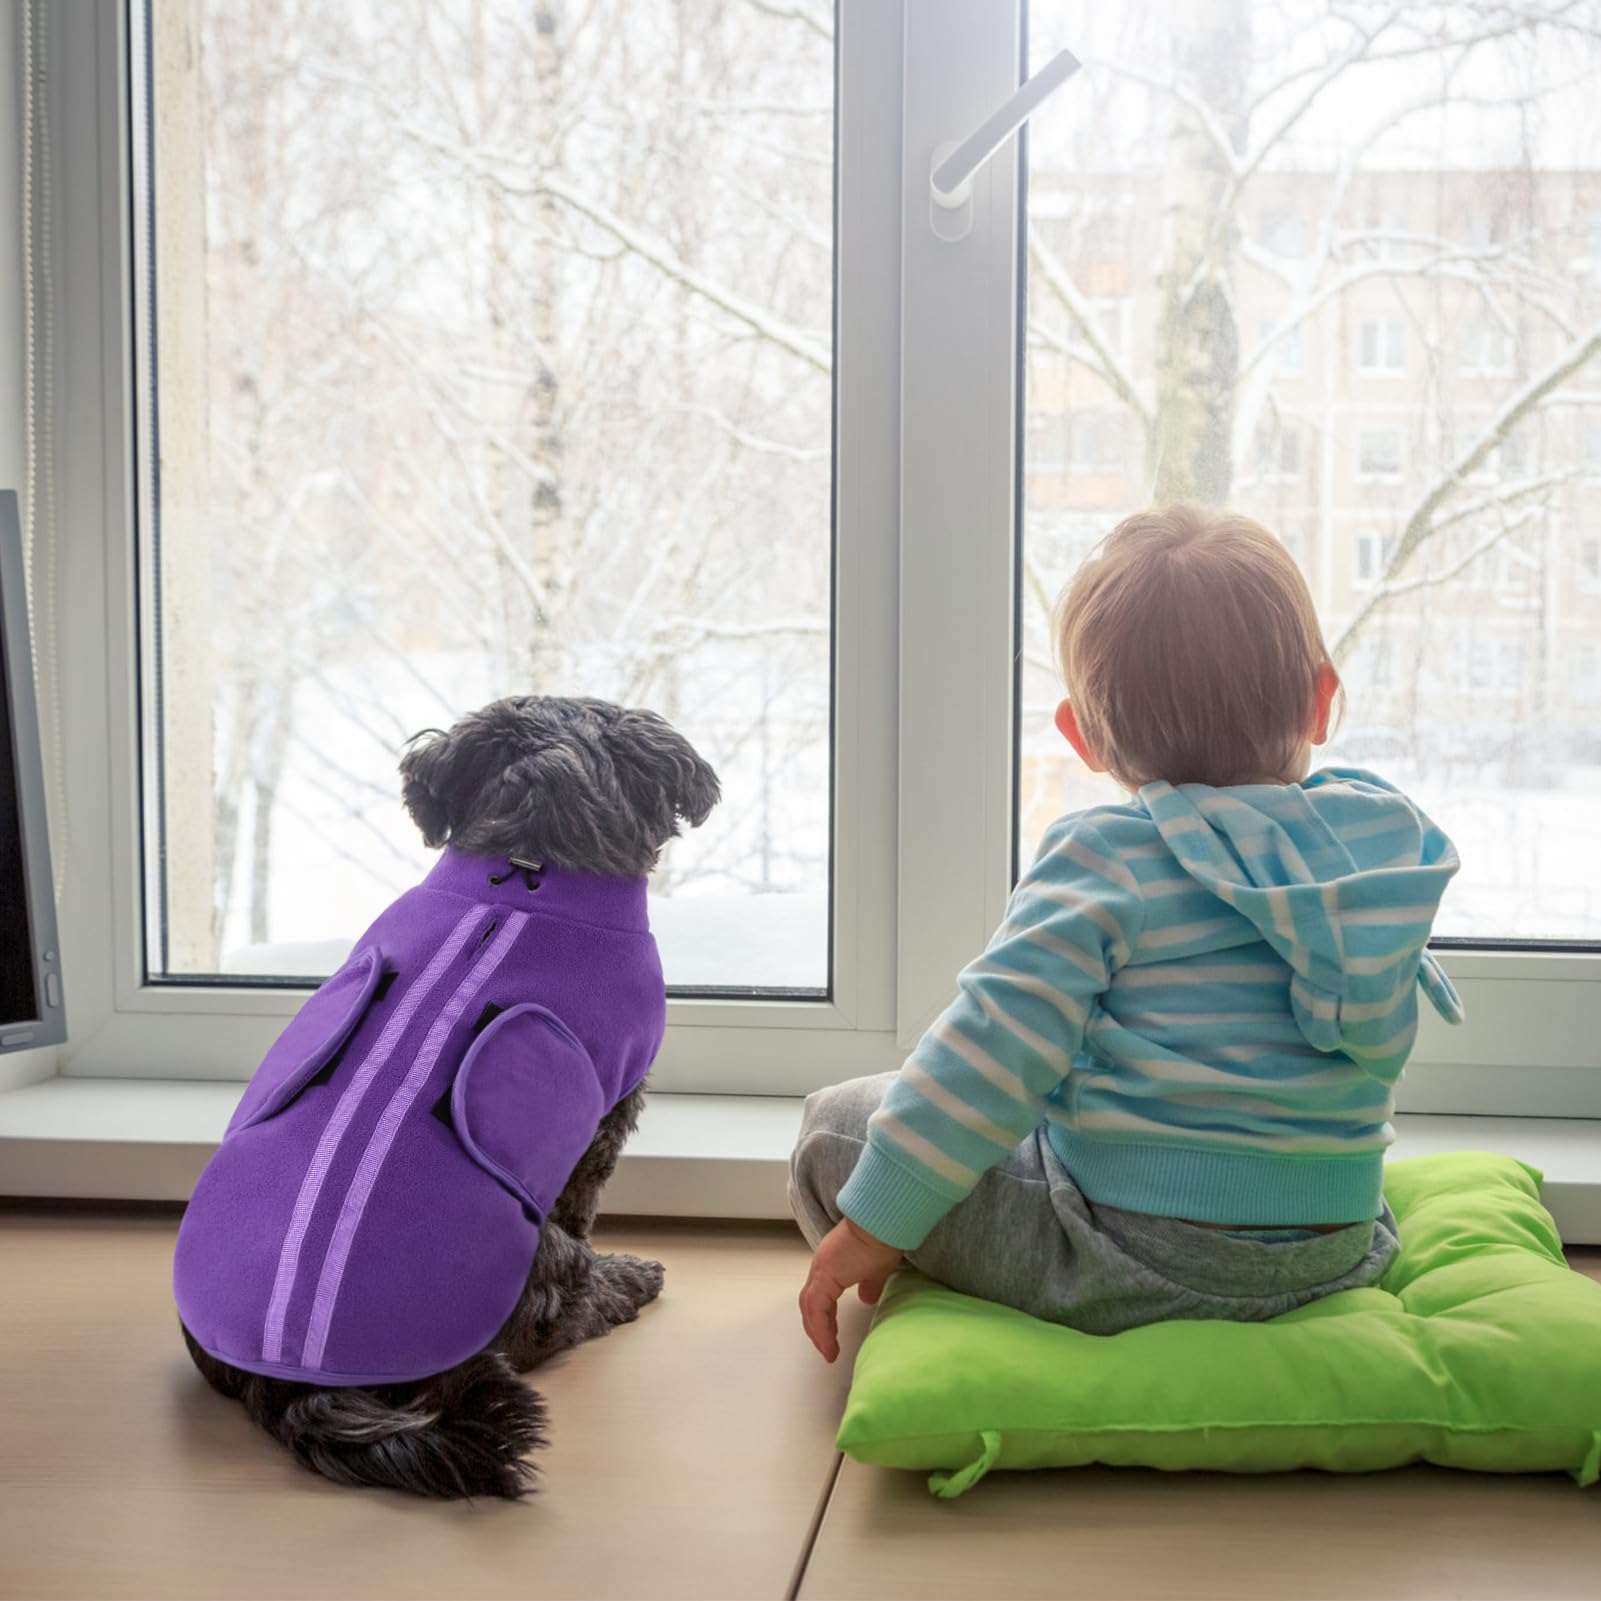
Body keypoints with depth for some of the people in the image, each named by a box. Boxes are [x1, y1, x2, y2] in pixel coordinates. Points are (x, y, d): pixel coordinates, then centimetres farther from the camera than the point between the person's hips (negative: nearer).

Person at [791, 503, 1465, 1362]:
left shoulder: (1106, 855, -15)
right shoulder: (1384, 835, 2)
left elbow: (994, 1046, -20)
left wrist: (875, 1224, -13)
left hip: (1133, 1263, -7)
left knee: (837, 1123, 6)